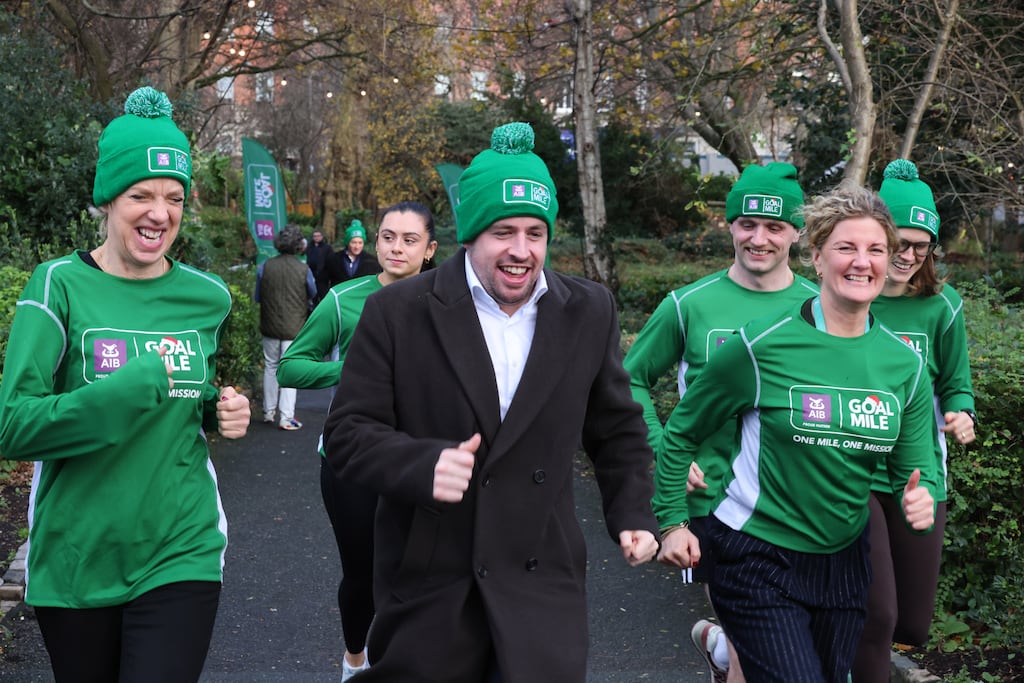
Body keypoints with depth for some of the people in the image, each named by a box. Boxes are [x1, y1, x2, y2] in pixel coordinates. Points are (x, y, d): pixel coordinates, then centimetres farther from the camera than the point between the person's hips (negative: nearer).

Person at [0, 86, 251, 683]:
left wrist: (222, 410, -2)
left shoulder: (207, 297, 2)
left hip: (182, 553, 1)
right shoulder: (61, 286, -9)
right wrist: (142, 383, -23)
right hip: (76, 559, -1)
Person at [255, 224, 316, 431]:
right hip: (294, 328, -2)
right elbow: (313, 294, 7)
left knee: (270, 367, 16)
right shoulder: (303, 270, -12)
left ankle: (269, 413, 24)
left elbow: (258, 297, 5)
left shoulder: (264, 267, -7)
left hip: (270, 327, 2)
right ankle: (286, 417, 1)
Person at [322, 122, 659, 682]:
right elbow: (347, 433, -6)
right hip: (428, 580, -1)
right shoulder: (398, 312, -6)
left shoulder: (590, 312, 3)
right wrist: (421, 464, -23)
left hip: (541, 580, 2)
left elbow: (616, 428, 14)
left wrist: (632, 513, 4)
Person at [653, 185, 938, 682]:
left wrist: (921, 500, -15)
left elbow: (915, 468, 6)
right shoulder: (761, 347, -14)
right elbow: (682, 433, -5)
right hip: (758, 560, -5)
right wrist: (671, 522, -7)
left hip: (844, 562, 6)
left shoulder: (905, 365, -1)